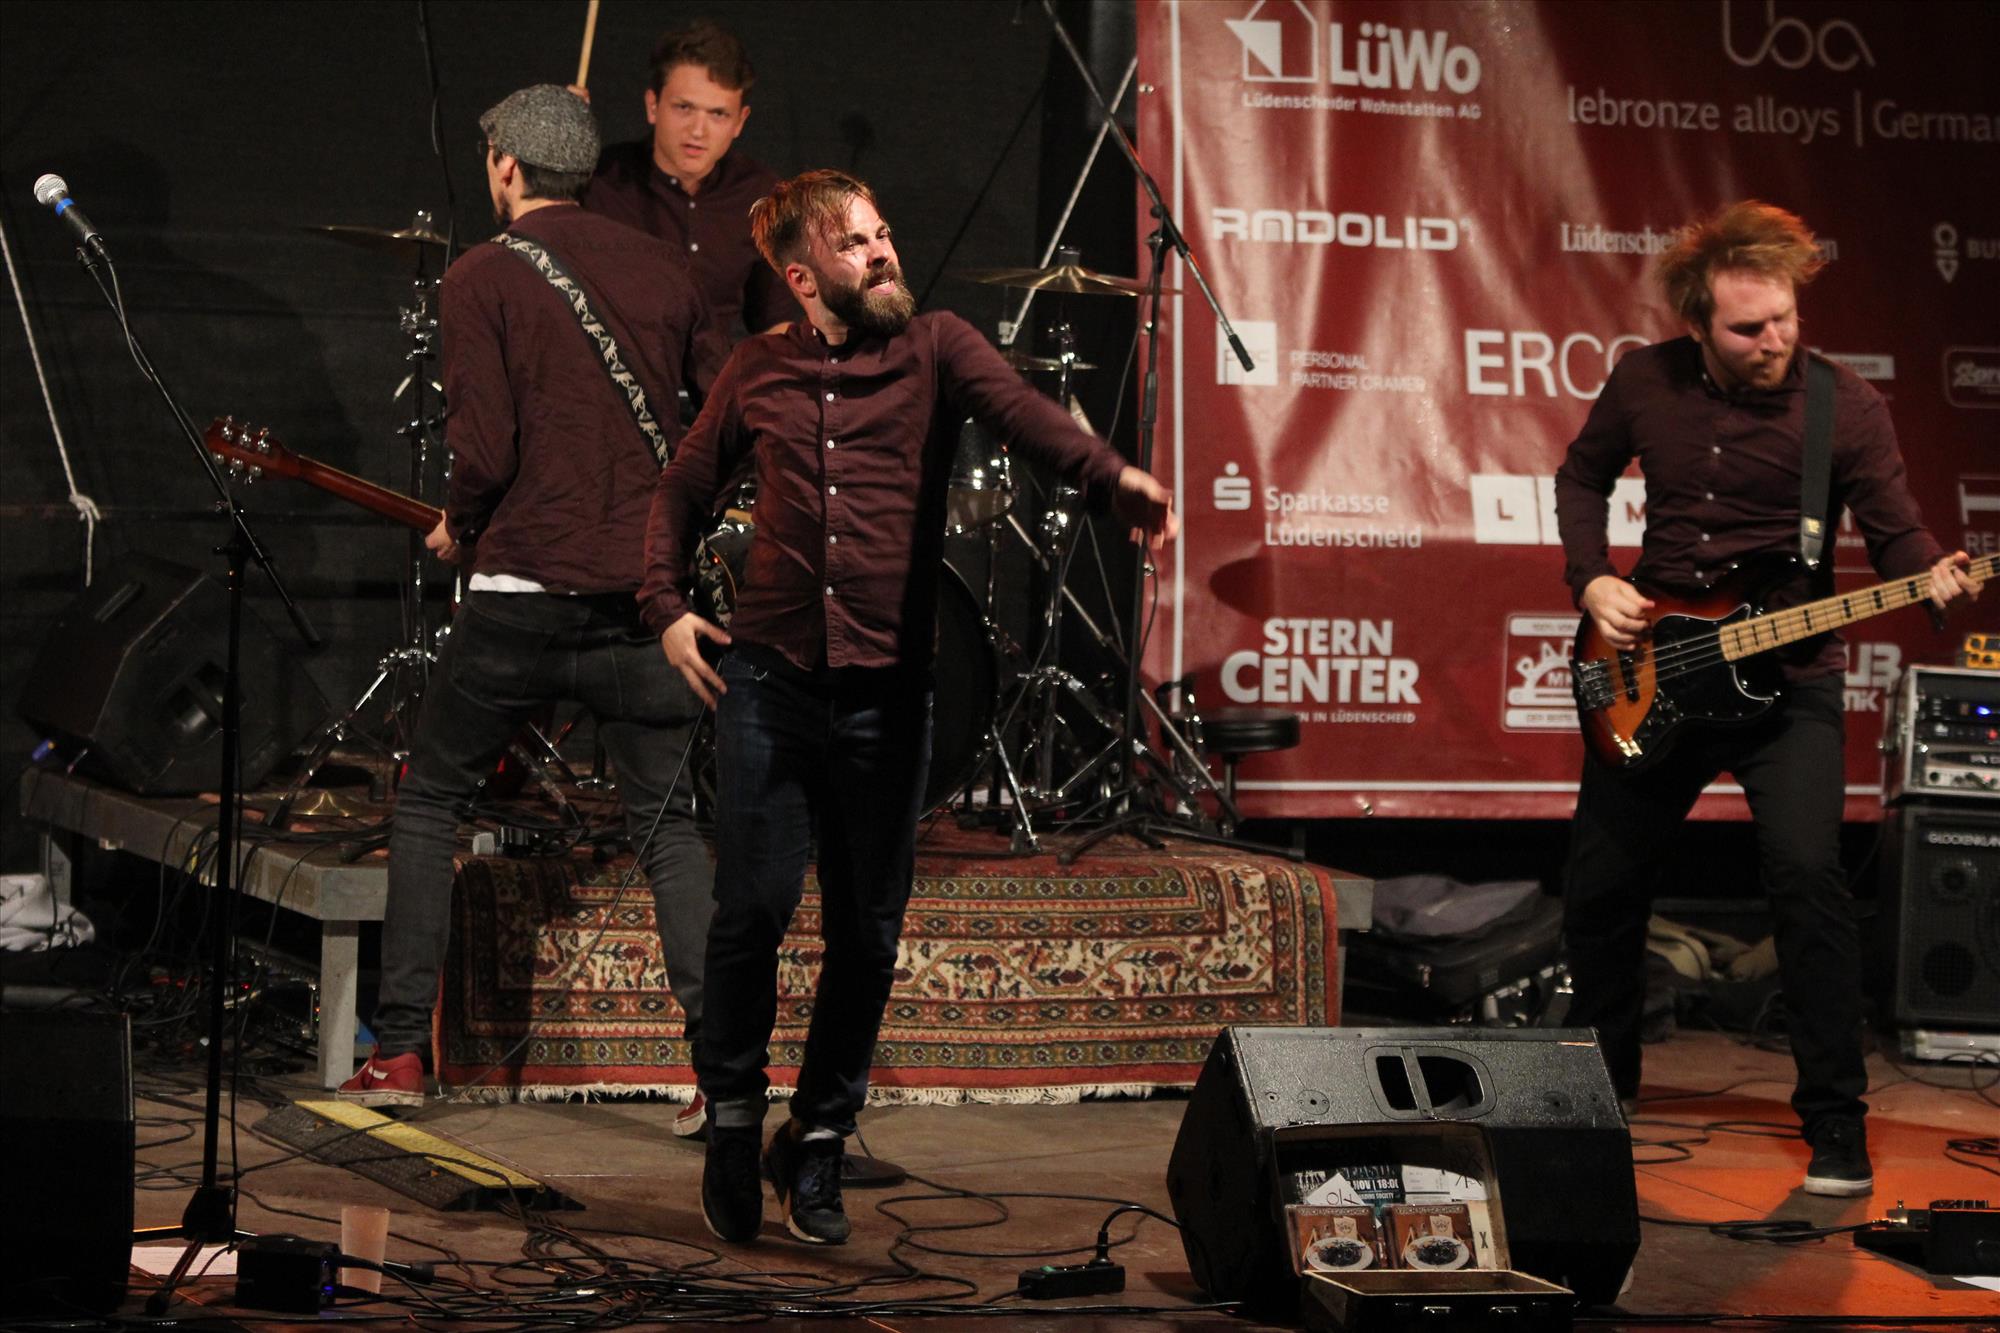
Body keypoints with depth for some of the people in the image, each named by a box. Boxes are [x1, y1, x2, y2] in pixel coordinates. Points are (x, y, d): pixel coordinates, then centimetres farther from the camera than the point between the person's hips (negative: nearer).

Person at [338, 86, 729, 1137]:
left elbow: (485, 446, -13)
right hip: (644, 592, 3)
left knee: (429, 801, 13)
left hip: (523, 589, -3)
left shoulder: (480, 280, -4)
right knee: (667, 824, 9)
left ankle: (399, 1052, 11)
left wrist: (456, 526, 5)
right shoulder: (658, 269, 9)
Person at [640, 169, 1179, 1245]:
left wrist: (1110, 478, -37)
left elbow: (1019, 411, -18)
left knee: (868, 932, 4)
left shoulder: (935, 348, 2)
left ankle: (816, 1143, 21)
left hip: (886, 692, 0)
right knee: (752, 910, -5)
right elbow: (682, 489, 20)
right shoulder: (759, 371, 8)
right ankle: (733, 1118, 16)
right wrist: (667, 609, 7)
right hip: (770, 680, 0)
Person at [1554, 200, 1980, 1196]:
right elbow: (1582, 476, 15)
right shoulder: (1645, 383, -1)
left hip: (1787, 679, -4)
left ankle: (1836, 1122, -13)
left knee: (1807, 878, -21)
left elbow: (1895, 531, -7)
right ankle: (1600, 1084, 33)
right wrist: (1590, 579, -1)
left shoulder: (1843, 406, -10)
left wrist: (1933, 578, -29)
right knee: (1598, 889, 10)